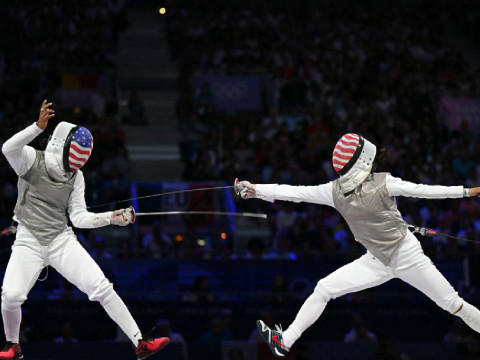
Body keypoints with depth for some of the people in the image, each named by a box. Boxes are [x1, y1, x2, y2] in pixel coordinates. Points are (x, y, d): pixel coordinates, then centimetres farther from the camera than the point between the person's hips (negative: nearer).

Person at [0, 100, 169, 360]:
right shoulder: (31, 159, -9)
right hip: (29, 241, -3)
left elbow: (79, 217, 4)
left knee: (101, 288, -11)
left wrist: (111, 218, -11)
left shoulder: (75, 176, 2)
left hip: (62, 241, 3)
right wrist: (39, 126, -44)